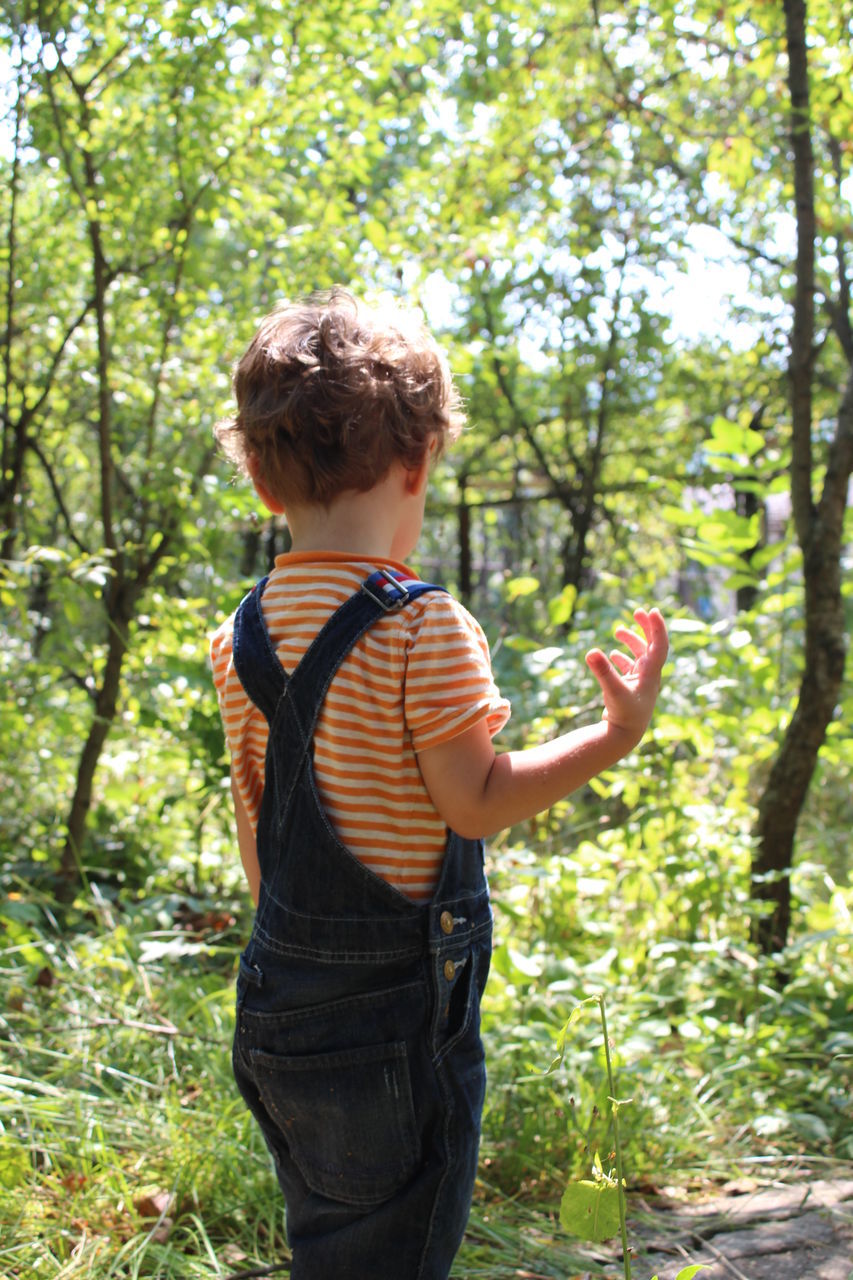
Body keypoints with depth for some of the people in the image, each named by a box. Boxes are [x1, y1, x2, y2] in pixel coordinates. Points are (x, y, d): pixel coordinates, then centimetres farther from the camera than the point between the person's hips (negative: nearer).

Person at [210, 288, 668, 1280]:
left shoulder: (244, 635, 3)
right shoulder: (420, 625, -18)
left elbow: (254, 824, 10)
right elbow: (477, 803, -16)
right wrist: (617, 734, -9)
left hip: (279, 1002, 7)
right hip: (396, 1016, -6)